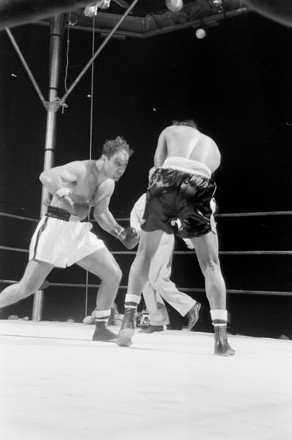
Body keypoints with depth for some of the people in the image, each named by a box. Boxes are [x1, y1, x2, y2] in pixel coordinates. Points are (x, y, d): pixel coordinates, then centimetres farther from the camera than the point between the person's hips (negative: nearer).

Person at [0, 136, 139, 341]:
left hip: (80, 231, 8)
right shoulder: (81, 169, -16)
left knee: (114, 274, 0)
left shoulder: (109, 185, 9)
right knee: (28, 287, -7)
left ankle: (101, 328, 9)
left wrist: (122, 233, 10)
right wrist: (69, 200, -41)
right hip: (55, 226, -7)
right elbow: (46, 176, -30)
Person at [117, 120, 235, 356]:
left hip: (166, 182, 0)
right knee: (211, 264, 10)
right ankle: (221, 337, 5)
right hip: (195, 189, 0)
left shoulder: (170, 131, 31)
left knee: (145, 254, 20)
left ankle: (129, 319, 16)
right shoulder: (214, 148, 35)